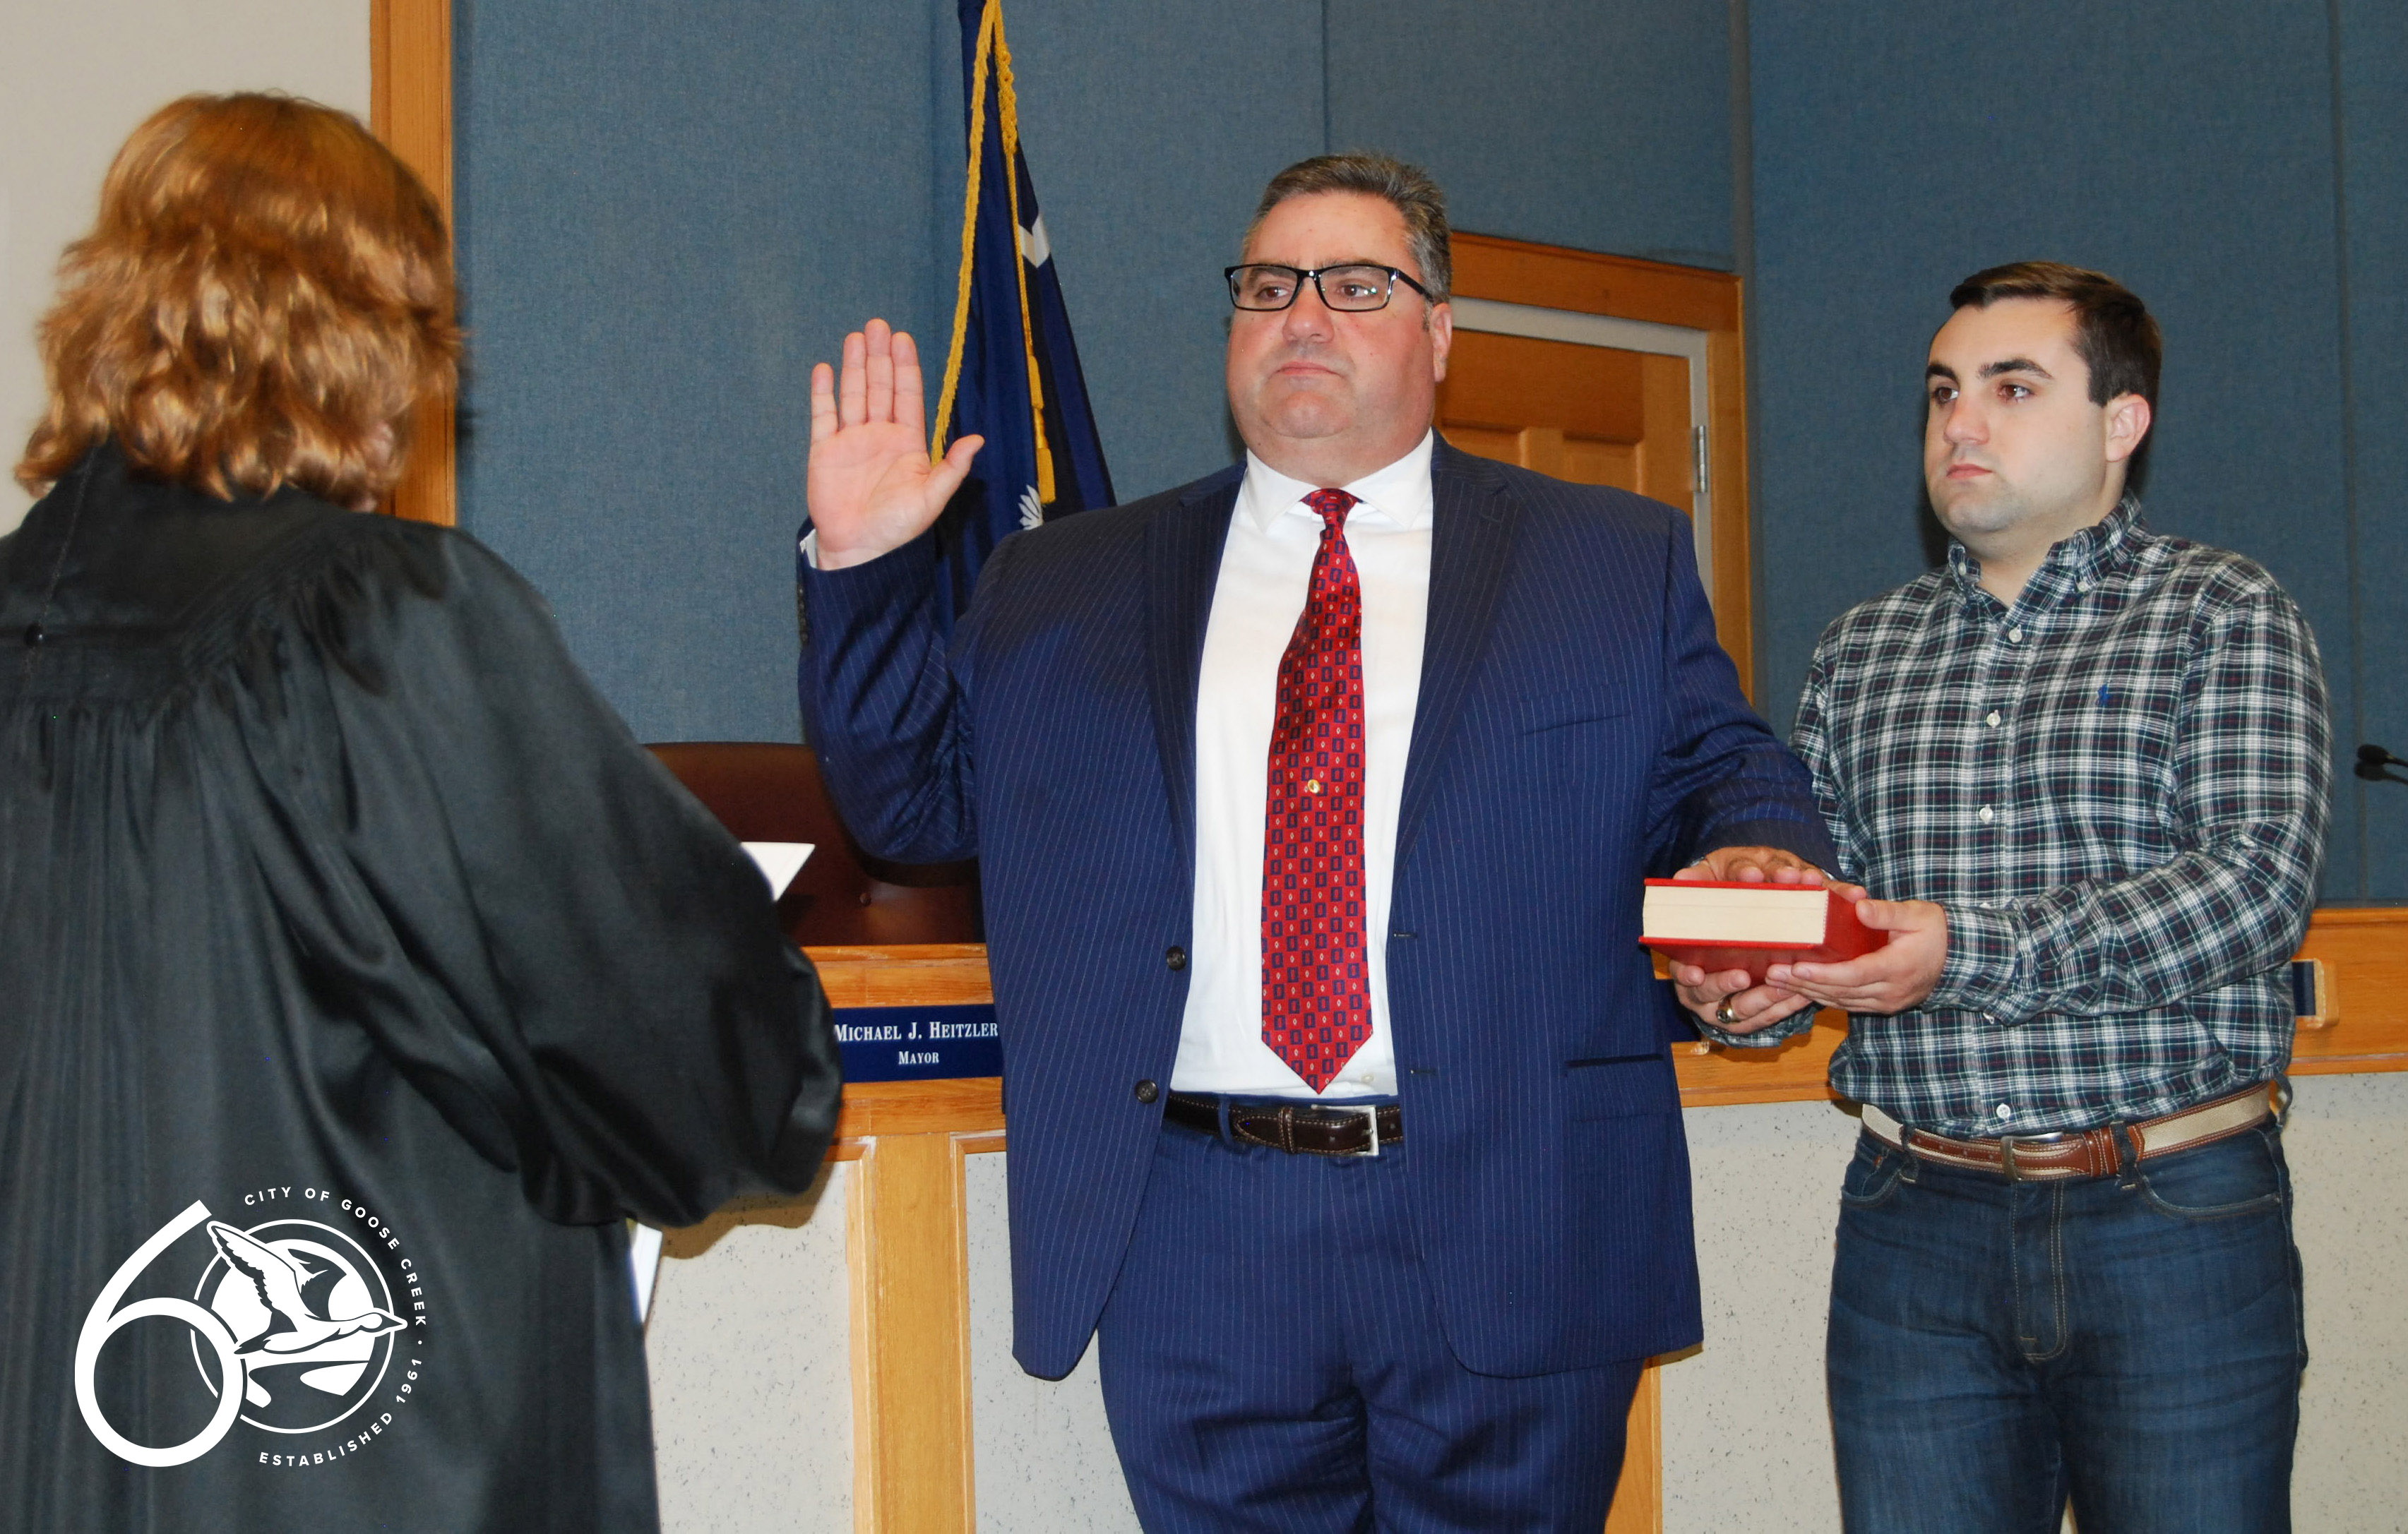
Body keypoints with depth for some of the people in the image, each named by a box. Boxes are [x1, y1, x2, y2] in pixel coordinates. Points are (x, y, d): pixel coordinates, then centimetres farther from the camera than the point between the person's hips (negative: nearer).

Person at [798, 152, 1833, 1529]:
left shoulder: (1616, 561, 11)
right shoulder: (1063, 587, 13)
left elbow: (1726, 778, 8)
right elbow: (918, 796, 13)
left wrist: (1760, 863, -15)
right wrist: (863, 569, 2)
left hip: (1511, 1245, -1)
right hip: (1196, 1248, 1)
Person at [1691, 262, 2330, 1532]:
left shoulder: (2226, 616, 1)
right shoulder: (1859, 652, 14)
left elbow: (2259, 881, -12)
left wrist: (1967, 953, -21)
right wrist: (1743, 980, -10)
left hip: (2177, 1216, -3)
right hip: (1917, 1224, 3)